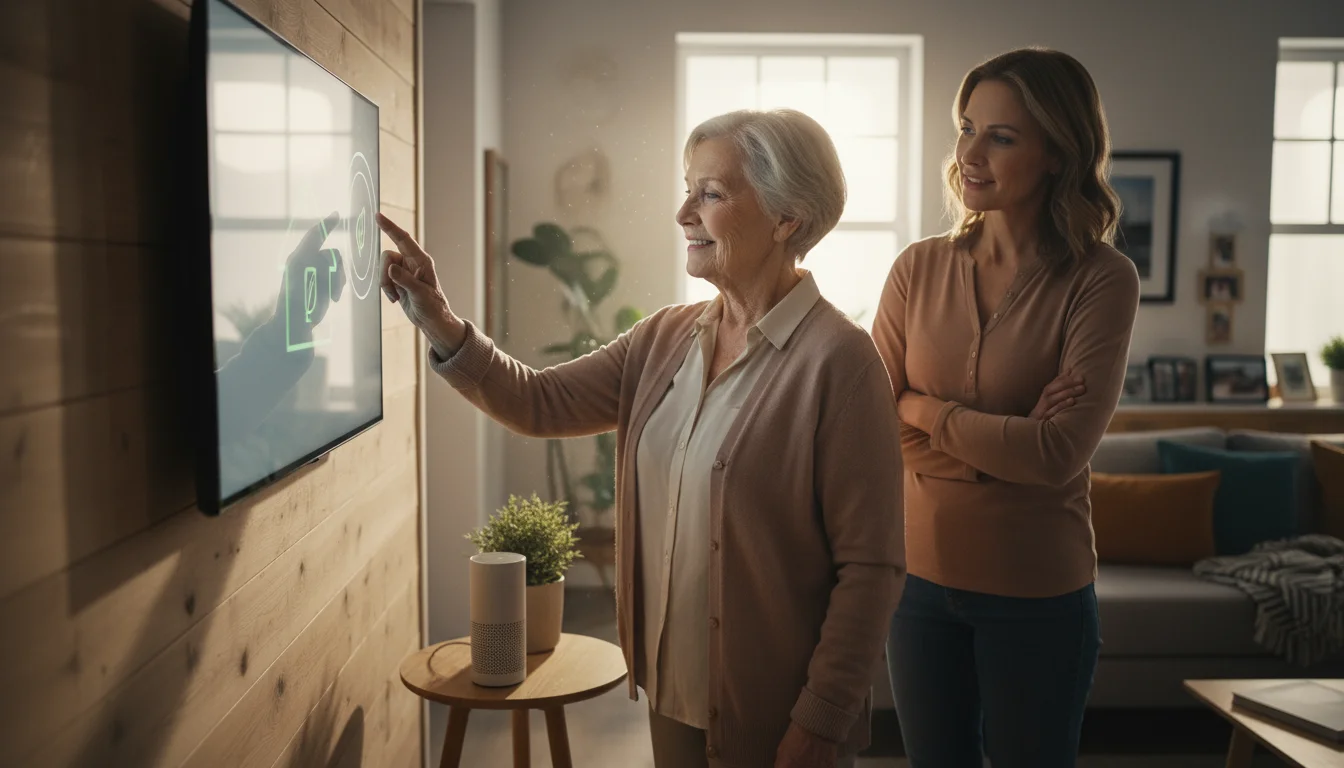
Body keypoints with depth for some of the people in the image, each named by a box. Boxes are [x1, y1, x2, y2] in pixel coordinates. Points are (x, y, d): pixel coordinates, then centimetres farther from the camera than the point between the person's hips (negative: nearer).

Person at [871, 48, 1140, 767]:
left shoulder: (1102, 280, -12)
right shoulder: (920, 268, -2)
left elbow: (1059, 454, -20)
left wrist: (920, 407, -12)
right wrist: (1004, 441, -17)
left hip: (1037, 592, -3)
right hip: (922, 573, 3)